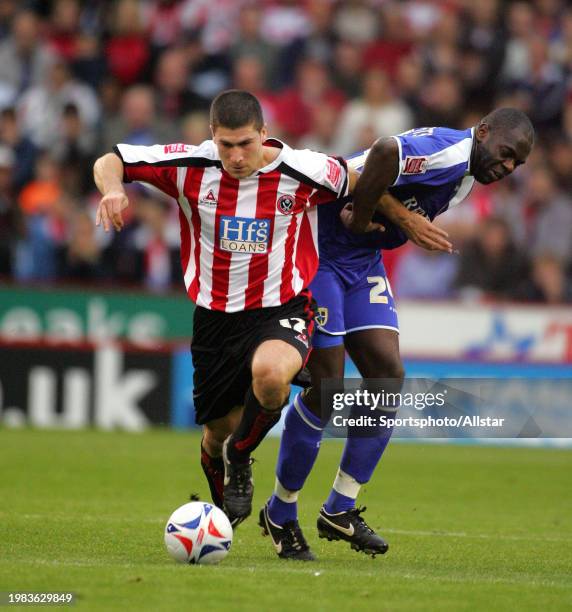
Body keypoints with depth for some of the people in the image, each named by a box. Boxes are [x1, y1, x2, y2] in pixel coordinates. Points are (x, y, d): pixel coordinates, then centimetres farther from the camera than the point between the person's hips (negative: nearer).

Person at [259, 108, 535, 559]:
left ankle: (340, 511, 7)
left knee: (389, 376, -1)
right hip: (317, 250, -9)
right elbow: (387, 152, -43)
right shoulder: (447, 150, -24)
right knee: (326, 390, -7)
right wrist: (361, 218, -29)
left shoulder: (463, 179, 9)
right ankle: (280, 514, 10)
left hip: (362, 261, 9)